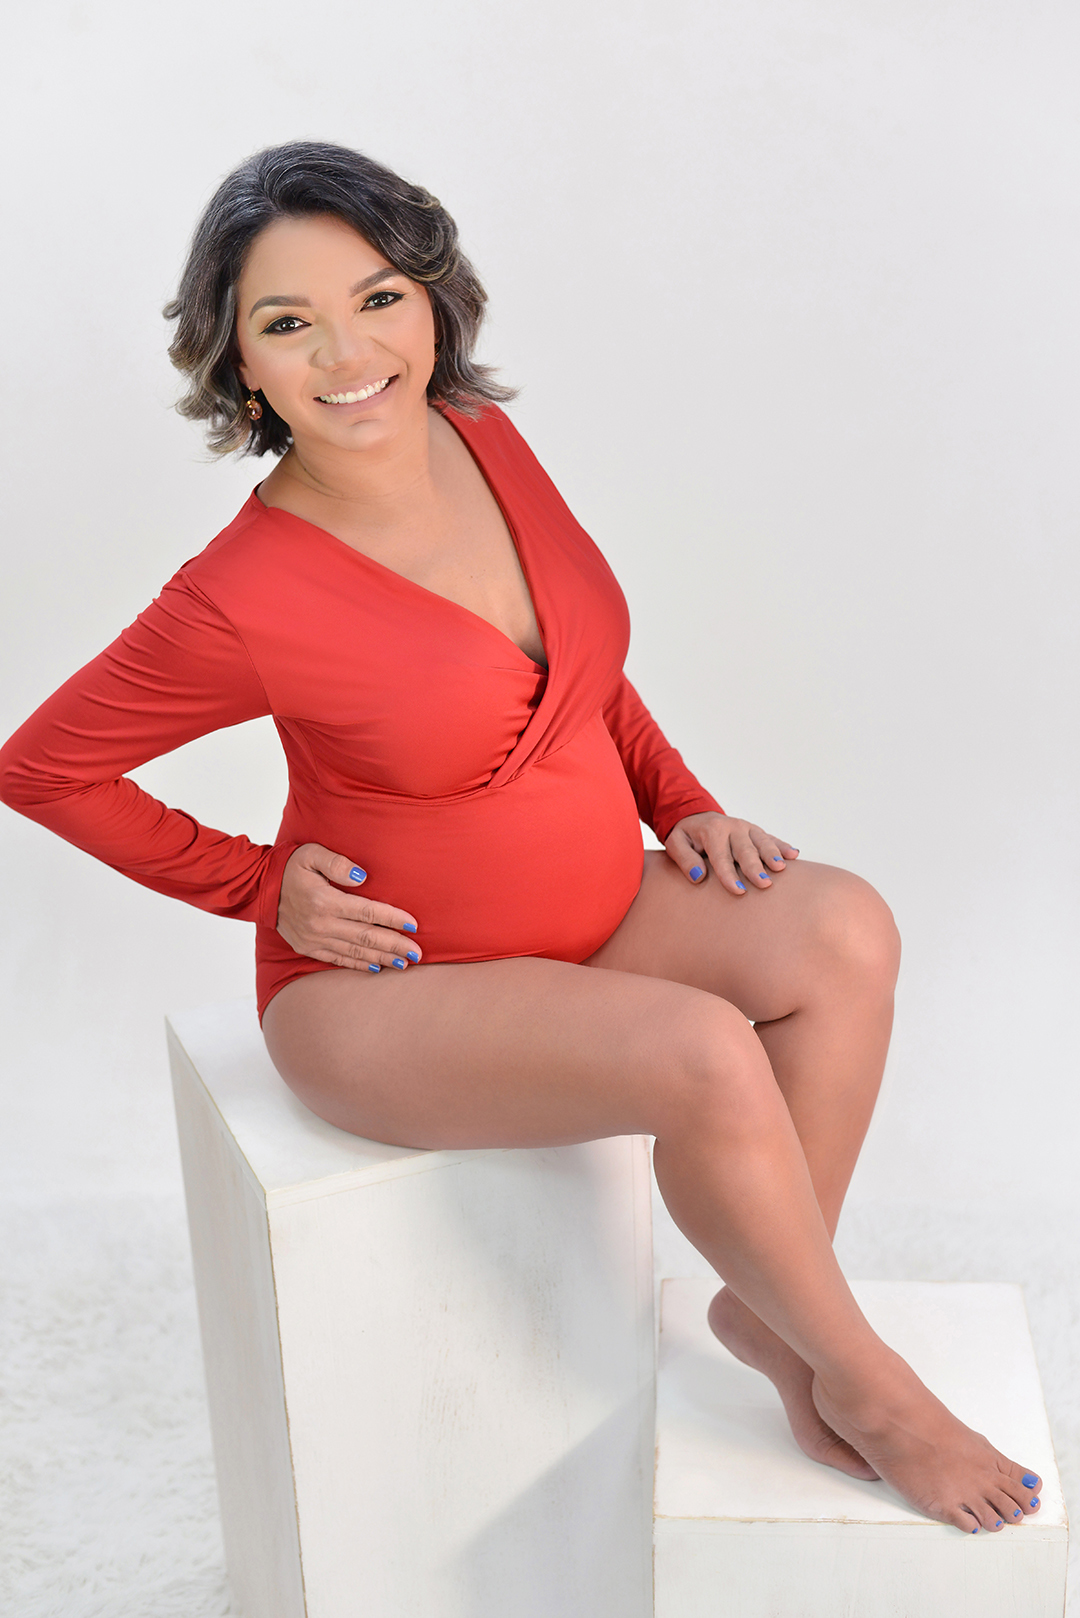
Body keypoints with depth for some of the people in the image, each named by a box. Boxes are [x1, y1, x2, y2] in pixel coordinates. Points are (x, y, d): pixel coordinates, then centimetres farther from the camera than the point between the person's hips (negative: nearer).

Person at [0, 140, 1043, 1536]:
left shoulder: (479, 437, -5)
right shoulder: (242, 599, -23)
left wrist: (682, 805, 0)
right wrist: (265, 885, -11)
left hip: (593, 917, 6)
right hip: (384, 995, -6)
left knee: (843, 932, -16)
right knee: (706, 1056, -28)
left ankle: (769, 1315, 2)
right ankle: (862, 1381, 0)